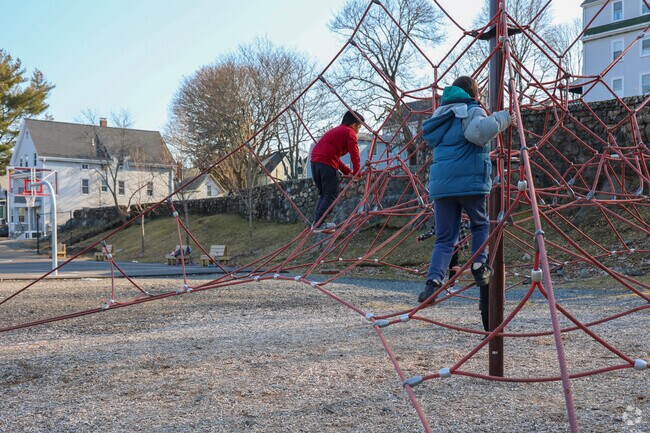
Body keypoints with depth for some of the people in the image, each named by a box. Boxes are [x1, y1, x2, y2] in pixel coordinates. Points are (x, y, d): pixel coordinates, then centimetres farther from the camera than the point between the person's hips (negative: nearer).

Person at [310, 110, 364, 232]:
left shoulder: (334, 131, 32)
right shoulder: (350, 132, 5)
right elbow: (354, 154, -3)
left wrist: (348, 171, 33)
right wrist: (356, 172, 8)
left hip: (314, 161, 9)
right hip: (327, 163, -8)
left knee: (323, 193, 19)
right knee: (331, 195, -3)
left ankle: (317, 221, 13)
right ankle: (318, 224, -10)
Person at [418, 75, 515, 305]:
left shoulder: (441, 114, 22)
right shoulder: (472, 111, -1)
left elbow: (430, 137, 29)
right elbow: (479, 131, -22)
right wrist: (502, 118, -9)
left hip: (440, 184, 5)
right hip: (469, 181, -5)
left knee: (445, 237, 6)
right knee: (480, 225, 21)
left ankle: (433, 280, -12)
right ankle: (479, 266, 7)